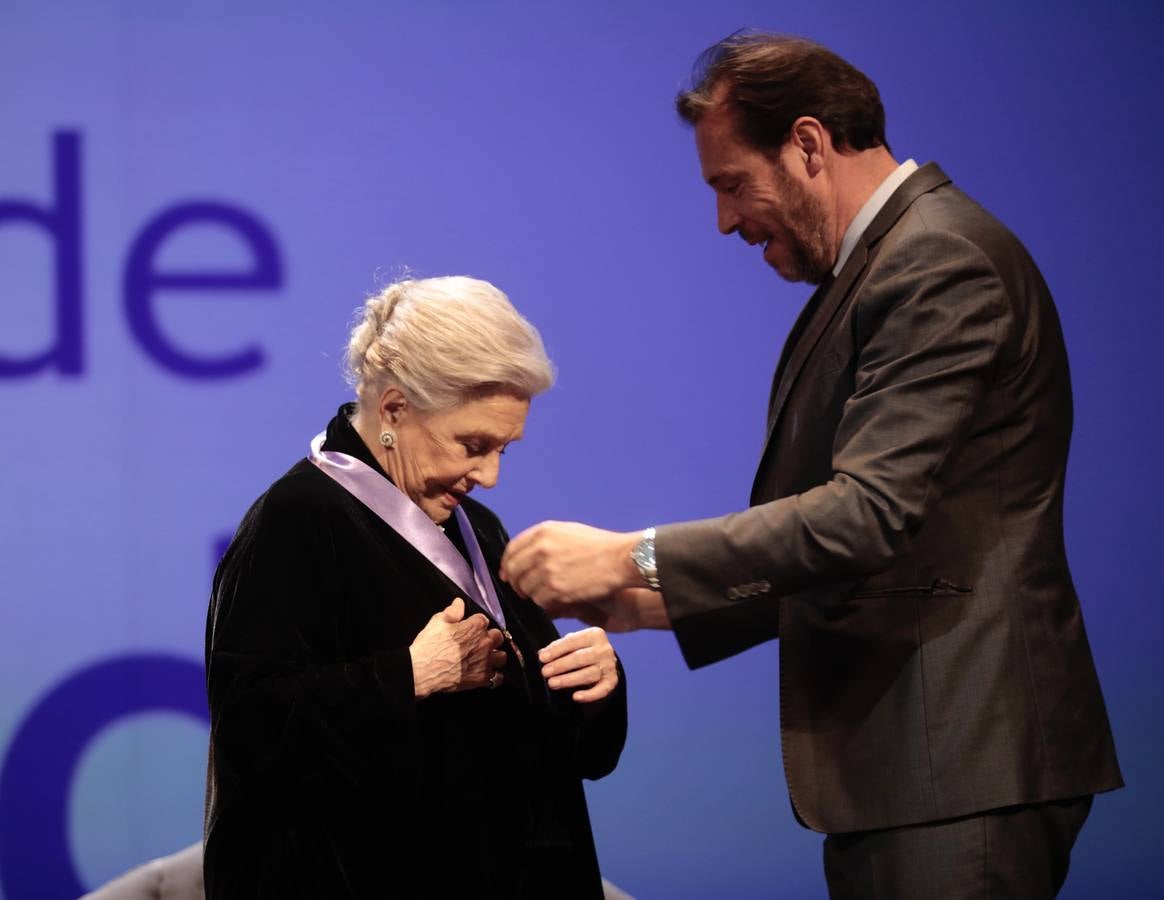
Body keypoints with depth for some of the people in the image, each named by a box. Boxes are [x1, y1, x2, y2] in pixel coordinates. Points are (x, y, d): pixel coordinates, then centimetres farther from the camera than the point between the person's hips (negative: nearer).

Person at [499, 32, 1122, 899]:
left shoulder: (942, 261, -13)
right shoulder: (874, 265, 18)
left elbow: (870, 512, -22)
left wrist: (634, 558, -17)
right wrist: (648, 600, 12)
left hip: (961, 766, -10)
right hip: (896, 764, 10)